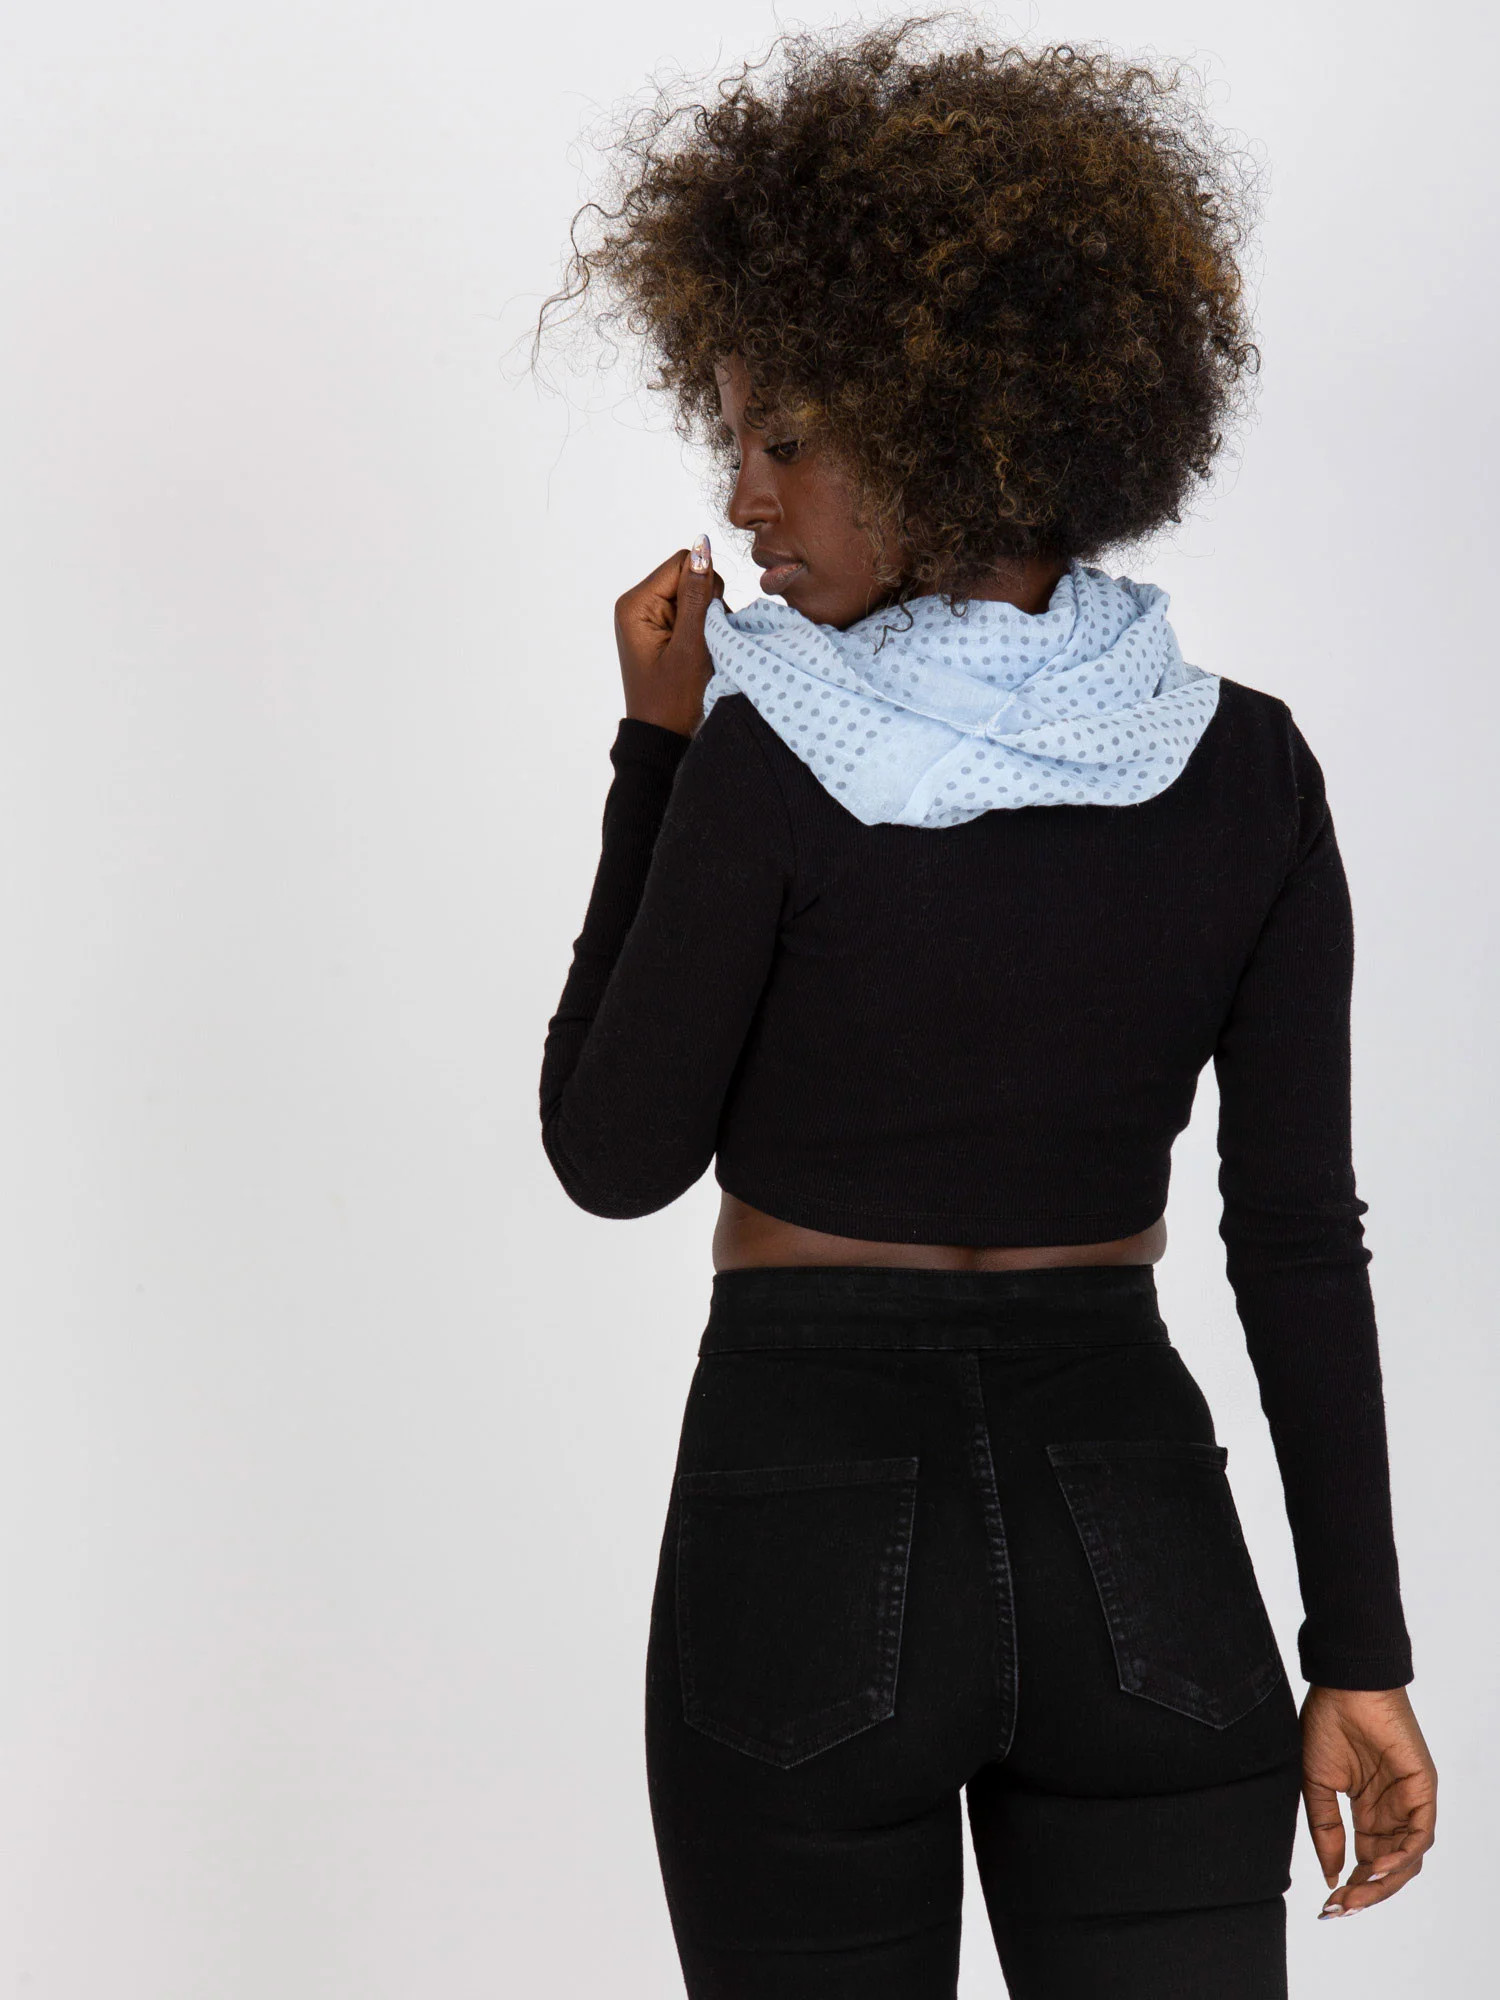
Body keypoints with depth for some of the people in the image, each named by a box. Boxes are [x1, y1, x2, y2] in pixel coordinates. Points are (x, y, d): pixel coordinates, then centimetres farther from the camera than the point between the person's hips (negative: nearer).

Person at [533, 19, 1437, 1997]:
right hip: (1133, 1522, 3)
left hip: (809, 1517, -3)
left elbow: (614, 1153, -3)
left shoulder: (766, 762, -14)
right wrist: (1361, 1651, 4)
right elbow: (1302, 1242, 0)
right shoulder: (1246, 767, -2)